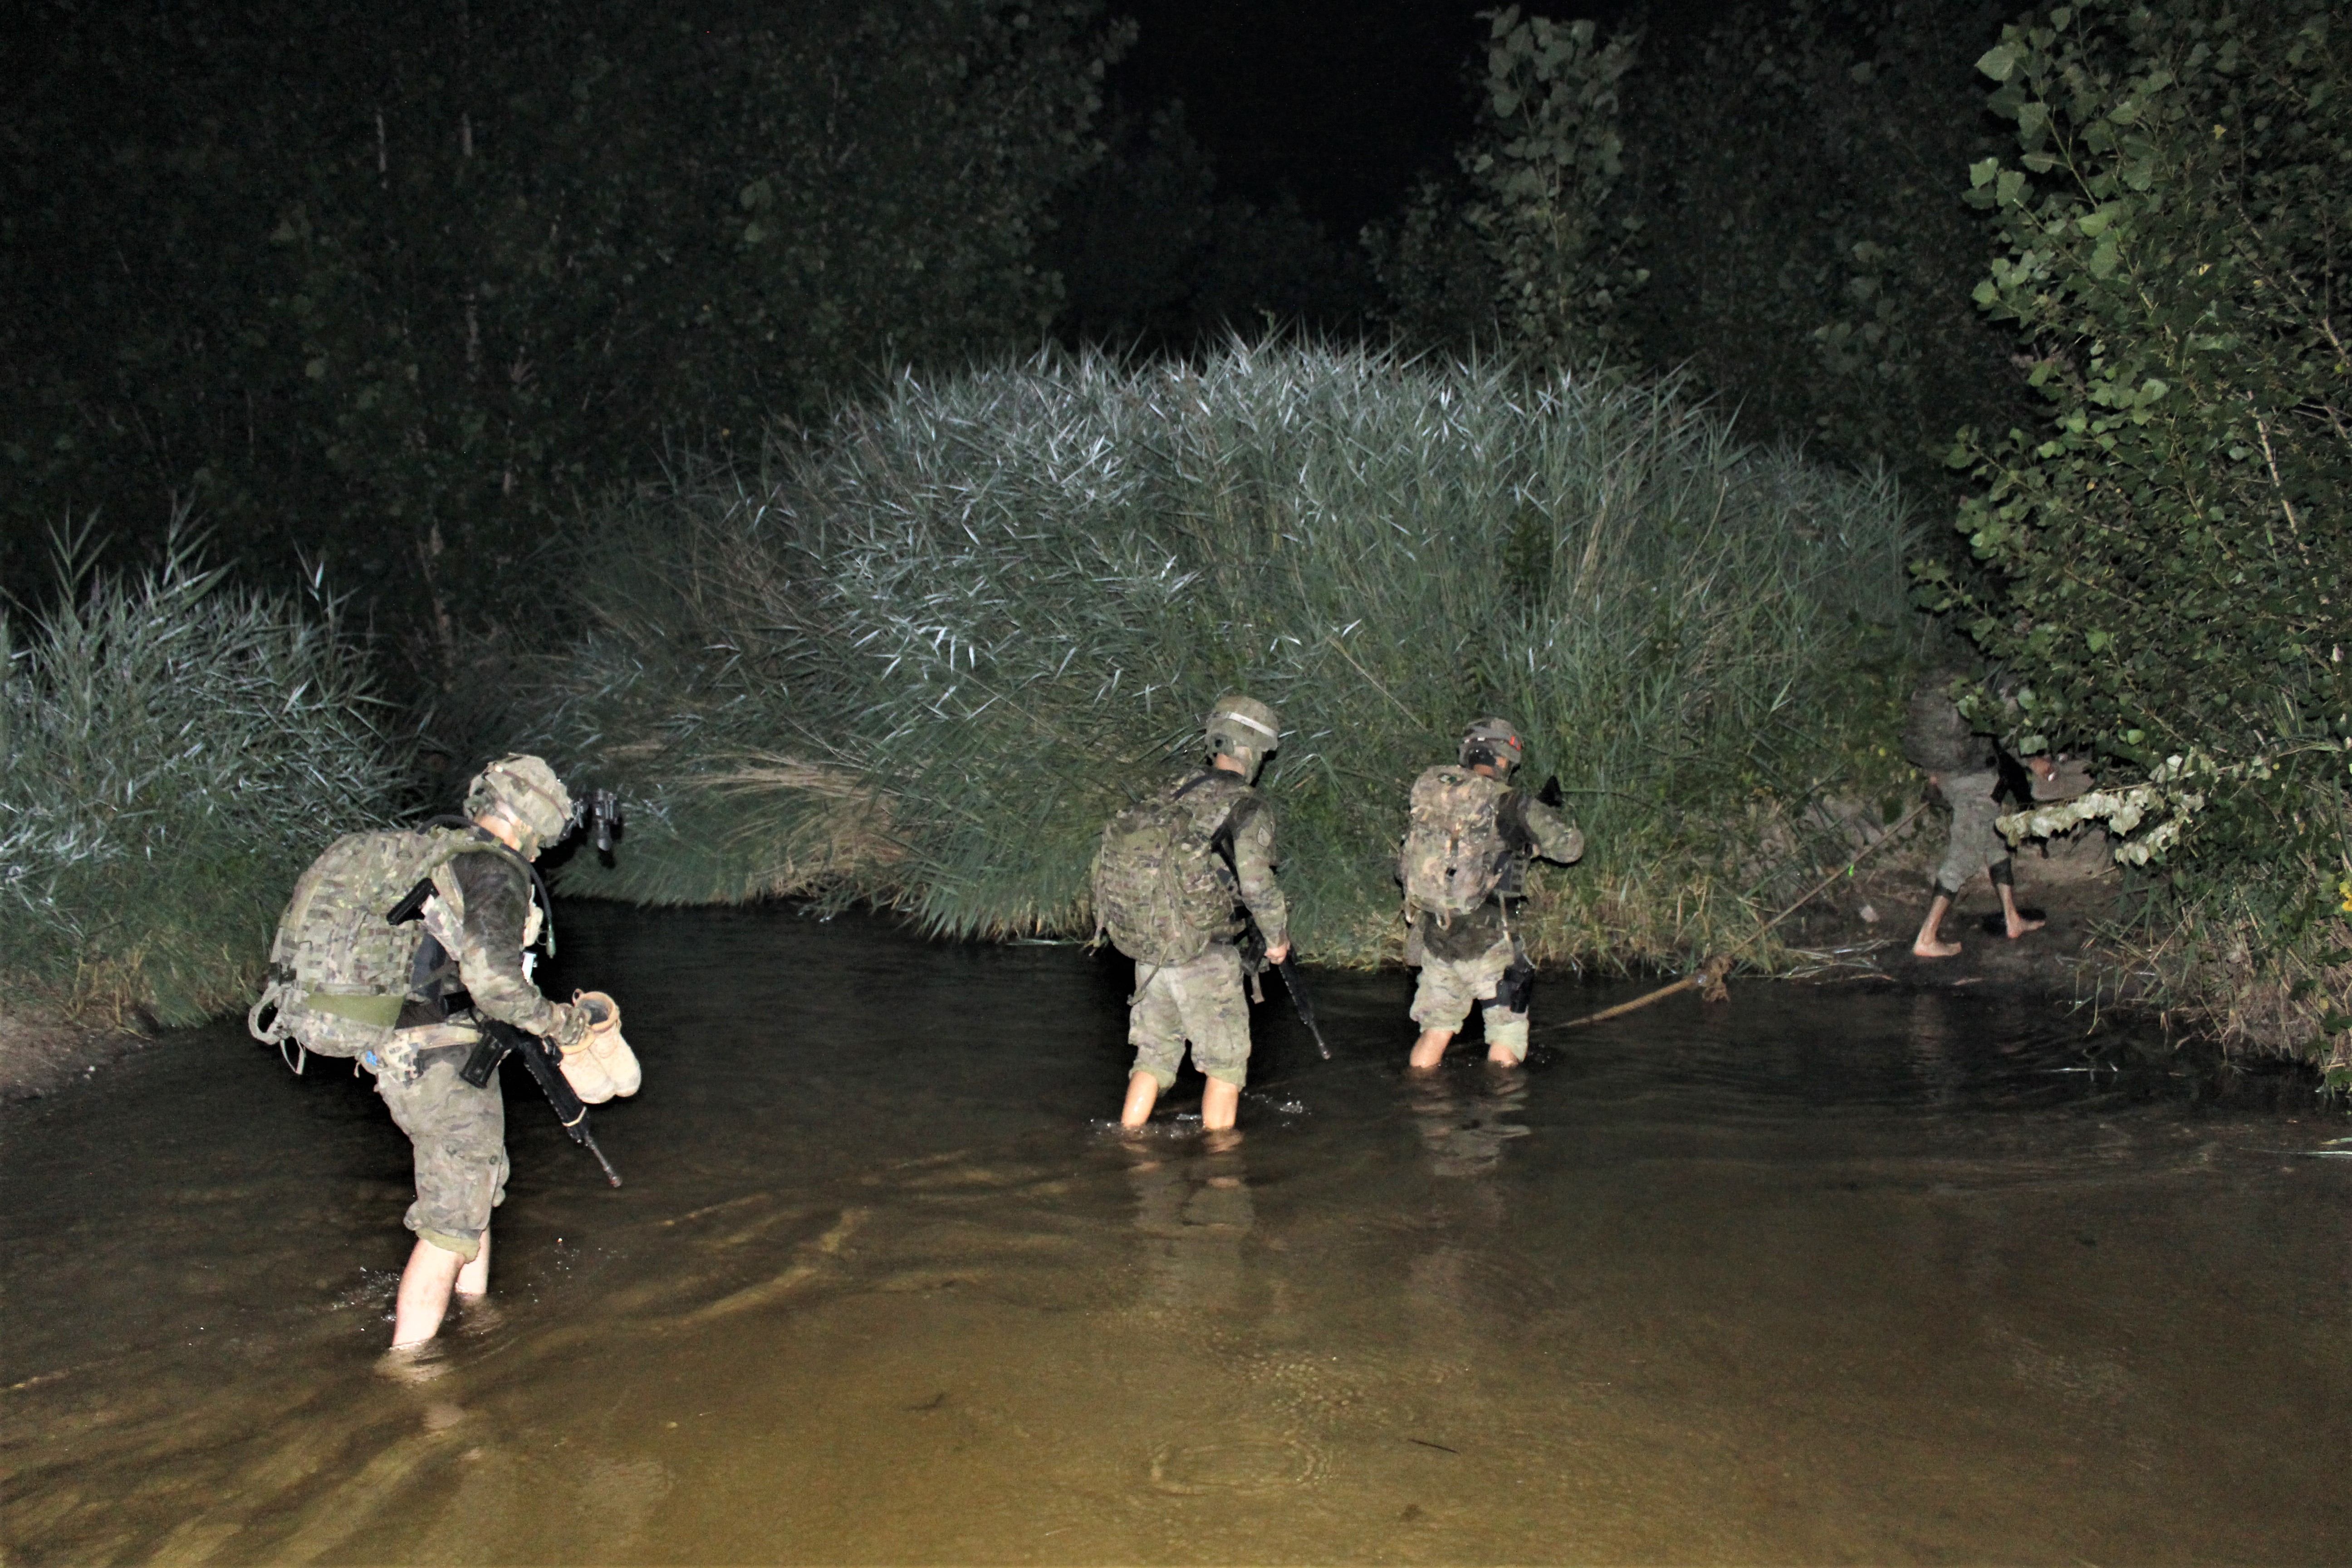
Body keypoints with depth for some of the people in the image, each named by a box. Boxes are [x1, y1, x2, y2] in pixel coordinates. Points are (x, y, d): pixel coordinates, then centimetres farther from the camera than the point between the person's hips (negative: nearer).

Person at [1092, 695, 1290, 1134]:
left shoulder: (1172, 790, 9)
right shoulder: (1247, 805, -11)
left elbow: (1112, 859, 13)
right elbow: (1256, 883, -21)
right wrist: (1278, 937, -4)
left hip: (1145, 946, 6)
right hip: (1202, 954, -6)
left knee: (1155, 1053, 18)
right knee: (1225, 1062, 9)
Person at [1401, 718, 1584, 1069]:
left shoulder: (1431, 790, 2)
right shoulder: (1512, 806, -10)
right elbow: (1571, 848, 1)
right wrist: (1550, 815, 20)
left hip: (1433, 934, 5)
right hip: (1485, 939, -5)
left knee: (1436, 1028, 18)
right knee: (1507, 1028, 12)